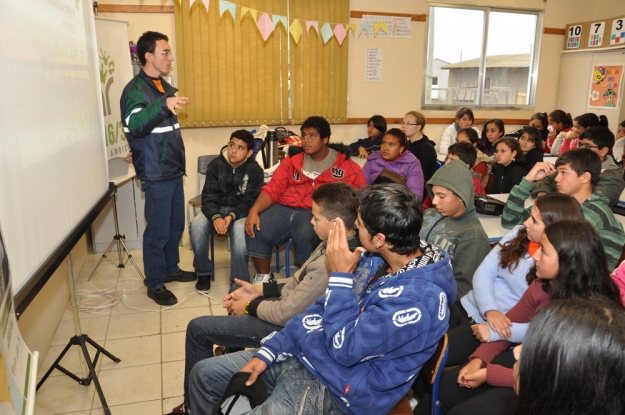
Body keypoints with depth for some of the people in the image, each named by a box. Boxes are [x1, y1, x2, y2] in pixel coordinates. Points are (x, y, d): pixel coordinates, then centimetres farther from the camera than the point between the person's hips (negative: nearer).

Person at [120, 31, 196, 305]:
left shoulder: (164, 86, 14)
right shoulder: (135, 89, -12)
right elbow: (133, 124, -30)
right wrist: (163, 104, -41)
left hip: (173, 169, 8)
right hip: (156, 174, -8)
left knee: (176, 225, 15)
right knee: (158, 230, -1)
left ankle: (171, 269, 32)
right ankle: (154, 284, 12)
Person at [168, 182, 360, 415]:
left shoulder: (328, 264, -35)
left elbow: (286, 314, -26)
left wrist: (249, 306, -9)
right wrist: (259, 290, 1)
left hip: (289, 326, -9)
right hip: (293, 308, 10)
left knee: (198, 329, -2)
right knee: (237, 301, 29)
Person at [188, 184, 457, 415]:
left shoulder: (419, 297, -28)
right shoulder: (378, 257, -2)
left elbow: (344, 348, -24)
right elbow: (323, 310, 6)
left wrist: (340, 276, -22)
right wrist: (269, 350, 2)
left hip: (334, 390, -8)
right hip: (303, 354, 8)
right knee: (204, 374, 10)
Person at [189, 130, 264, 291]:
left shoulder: (255, 170, -9)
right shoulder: (216, 165, -4)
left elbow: (250, 202, -11)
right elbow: (208, 196, -9)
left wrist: (232, 216, -31)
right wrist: (215, 217, -31)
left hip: (240, 211, -2)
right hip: (216, 209, 2)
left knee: (240, 230, -36)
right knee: (197, 226, -28)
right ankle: (204, 273, -7)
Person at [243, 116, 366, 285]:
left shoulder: (347, 166, 7)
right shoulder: (292, 160, 17)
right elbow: (273, 188, 9)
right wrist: (254, 210, -10)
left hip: (317, 214, -3)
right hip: (283, 209, 4)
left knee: (307, 237, -36)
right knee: (255, 230, -21)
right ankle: (263, 277, 2)